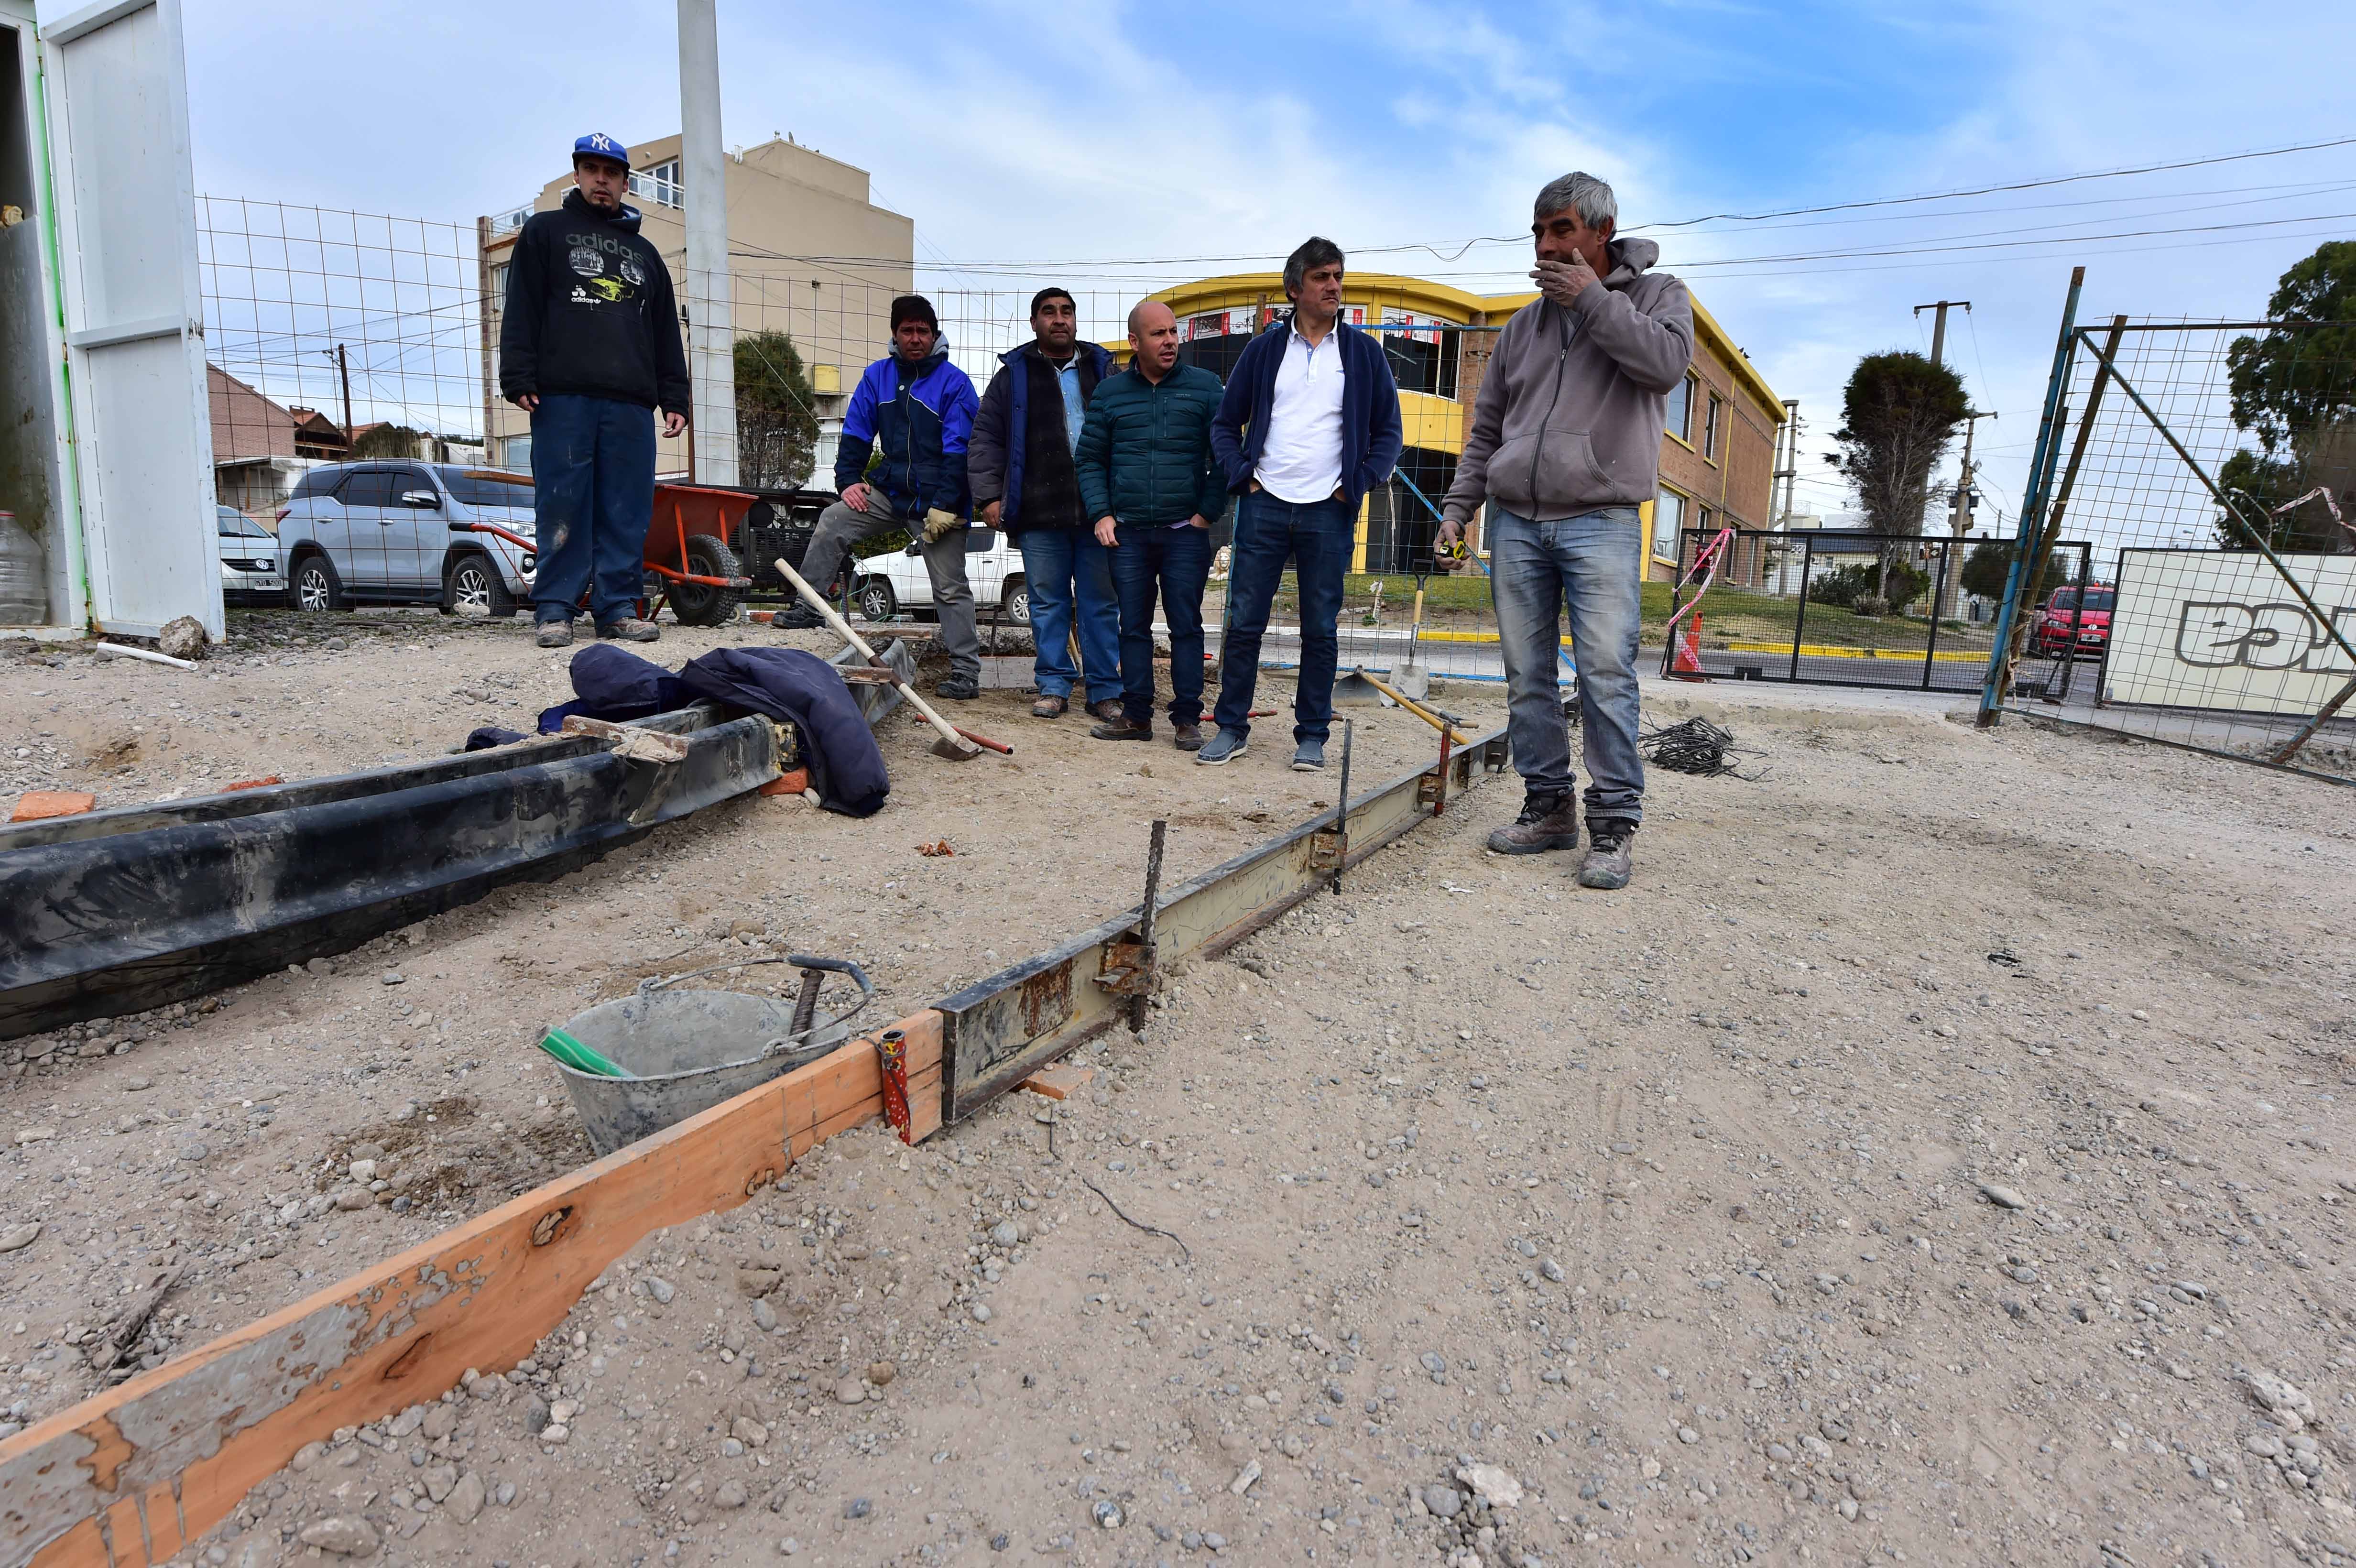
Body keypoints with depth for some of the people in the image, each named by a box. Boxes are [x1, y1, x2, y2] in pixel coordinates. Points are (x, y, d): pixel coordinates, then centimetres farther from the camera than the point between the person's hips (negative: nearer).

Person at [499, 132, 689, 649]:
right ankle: (554, 608, -1)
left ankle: (617, 607, 3)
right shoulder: (546, 231, 15)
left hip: (631, 403, 3)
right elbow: (521, 311, 6)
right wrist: (519, 379, -7)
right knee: (562, 508, -5)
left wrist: (674, 398, 10)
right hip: (563, 397, -3)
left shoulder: (645, 253, 25)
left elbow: (667, 332, 21)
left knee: (627, 512, -1)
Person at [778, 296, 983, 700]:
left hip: (938, 503, -5)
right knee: (832, 522, -9)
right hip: (890, 491, 5)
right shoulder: (878, 376, 7)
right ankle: (809, 607, 1)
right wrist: (848, 480, -2)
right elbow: (856, 432, 11)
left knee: (951, 590, -2)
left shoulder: (954, 383, -8)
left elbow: (959, 451, -14)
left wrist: (944, 506, -20)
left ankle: (966, 672, 3)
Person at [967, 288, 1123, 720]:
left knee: (1101, 604, 3)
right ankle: (1054, 687, 14)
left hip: (1099, 510, 1)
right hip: (1040, 513, 0)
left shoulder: (1102, 370, 15)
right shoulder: (1014, 374, 12)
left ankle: (1105, 691, 10)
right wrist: (989, 495, -2)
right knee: (1048, 603, 4)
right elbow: (985, 437, 9)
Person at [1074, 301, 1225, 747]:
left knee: (1186, 627, -1)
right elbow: (1089, 459, 11)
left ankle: (1187, 719, 6)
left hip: (1186, 532, -2)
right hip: (1128, 533, 2)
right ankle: (1136, 715, 14)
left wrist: (1207, 512, -3)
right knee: (1133, 627, 6)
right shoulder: (1110, 393, 9)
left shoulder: (1205, 387, 3)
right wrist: (1102, 514, 0)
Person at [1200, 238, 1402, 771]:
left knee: (1321, 630, 3)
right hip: (1264, 506, 1)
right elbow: (1226, 423, 13)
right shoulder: (1264, 349, 9)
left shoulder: (1363, 352, 7)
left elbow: (1388, 431, 9)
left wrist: (1358, 484, -2)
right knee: (1243, 622, 0)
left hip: (1329, 512, 0)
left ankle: (1312, 735, 13)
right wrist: (1242, 475, -1)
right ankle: (1231, 728, 10)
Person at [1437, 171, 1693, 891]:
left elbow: (1667, 363, -12)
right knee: (1527, 676, 3)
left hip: (1600, 521, -4)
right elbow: (1487, 426, 21)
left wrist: (1593, 300, -8)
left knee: (1607, 675, -10)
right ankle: (1548, 807, 13)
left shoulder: (1655, 294, 10)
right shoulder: (1525, 324, 19)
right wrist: (1458, 506, 13)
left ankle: (1615, 821, -3)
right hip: (1515, 521, 4)